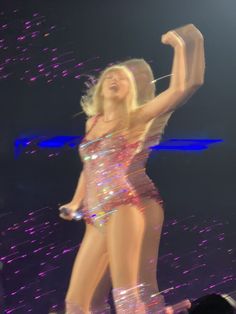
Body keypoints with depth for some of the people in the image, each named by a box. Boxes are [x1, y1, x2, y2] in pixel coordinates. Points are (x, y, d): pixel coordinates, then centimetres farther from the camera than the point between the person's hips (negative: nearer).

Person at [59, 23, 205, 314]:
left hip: (127, 206, -6)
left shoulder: (136, 117, 6)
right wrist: (75, 203, 31)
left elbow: (178, 87, -4)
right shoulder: (92, 122, 23)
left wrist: (179, 45, 1)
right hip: (96, 218, 6)